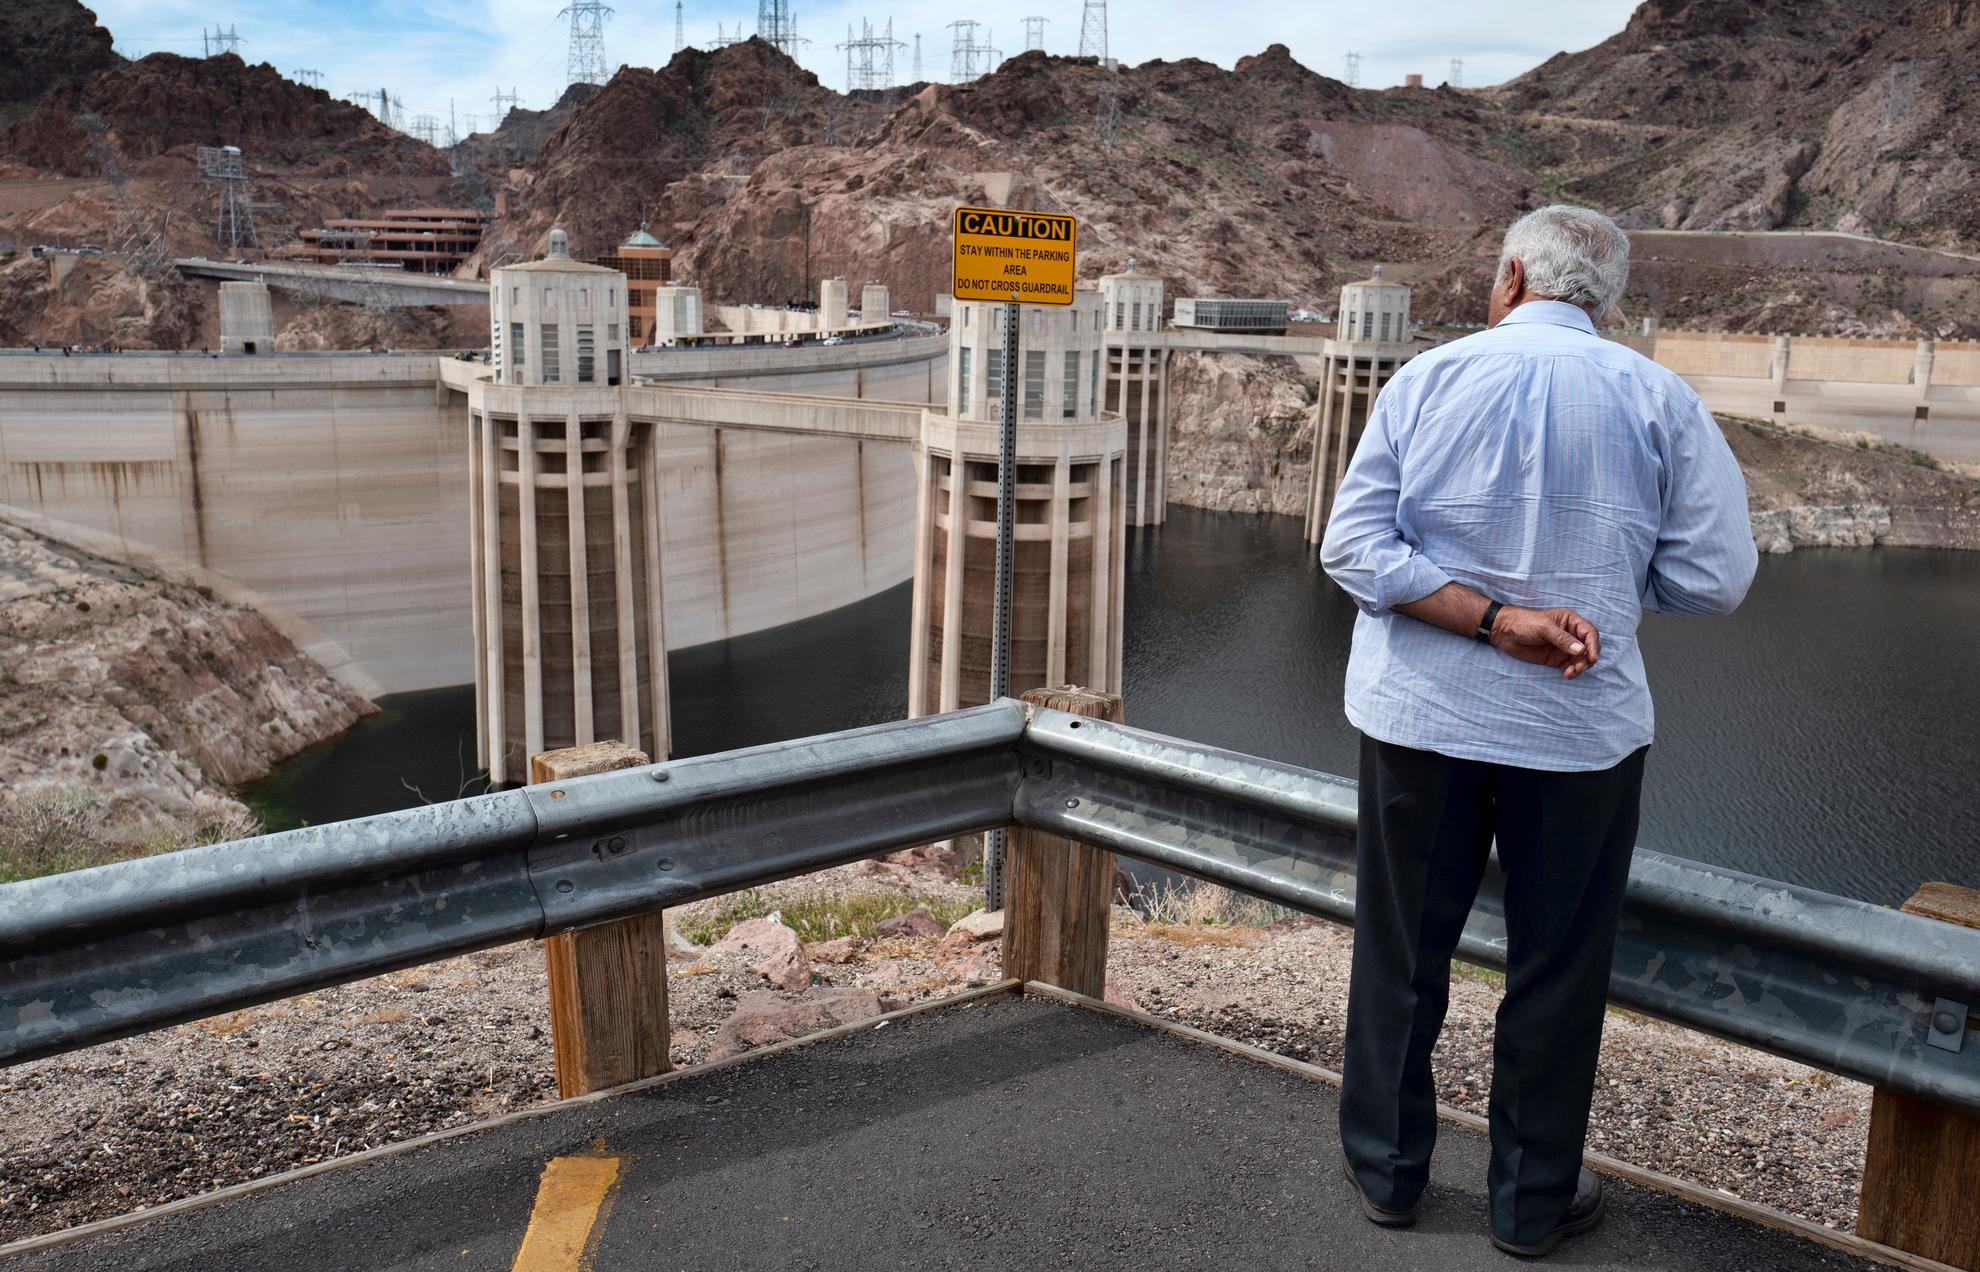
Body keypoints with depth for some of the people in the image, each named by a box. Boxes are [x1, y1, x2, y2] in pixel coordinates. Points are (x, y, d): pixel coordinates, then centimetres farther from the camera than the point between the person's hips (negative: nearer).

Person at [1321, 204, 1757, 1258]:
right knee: (1558, 968, 14)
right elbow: (1715, 576, -4)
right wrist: (1598, 580, 9)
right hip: (1581, 731, 0)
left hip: (1418, 717, 1)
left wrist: (1492, 615, -14)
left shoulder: (1426, 379, -3)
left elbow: (1355, 548, -11)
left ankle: (1387, 1169, 29)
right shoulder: (1659, 399, -4)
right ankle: (1533, 1201, 27)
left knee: (1401, 951, 15)